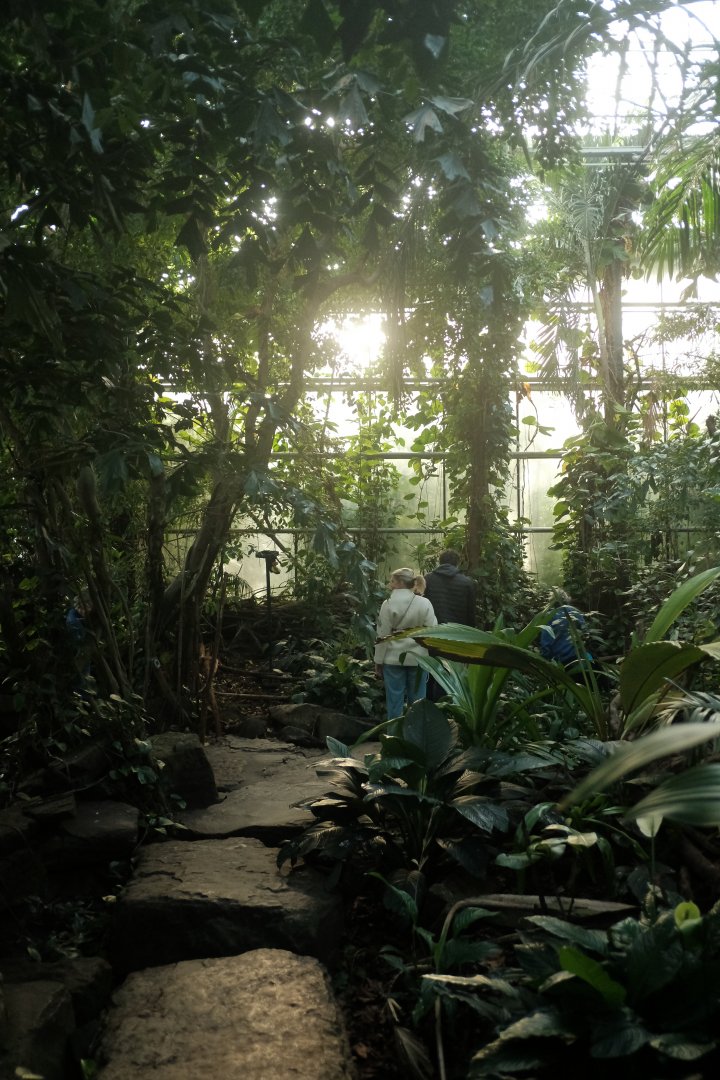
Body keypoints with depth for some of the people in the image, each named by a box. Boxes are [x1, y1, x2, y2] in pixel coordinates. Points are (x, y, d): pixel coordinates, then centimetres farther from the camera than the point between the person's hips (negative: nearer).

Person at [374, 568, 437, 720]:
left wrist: (378, 661, 4)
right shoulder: (424, 603, -6)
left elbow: (382, 636, -5)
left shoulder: (388, 604, -8)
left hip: (393, 659, -1)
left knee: (395, 700, 6)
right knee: (417, 701, 11)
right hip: (418, 658, 1)